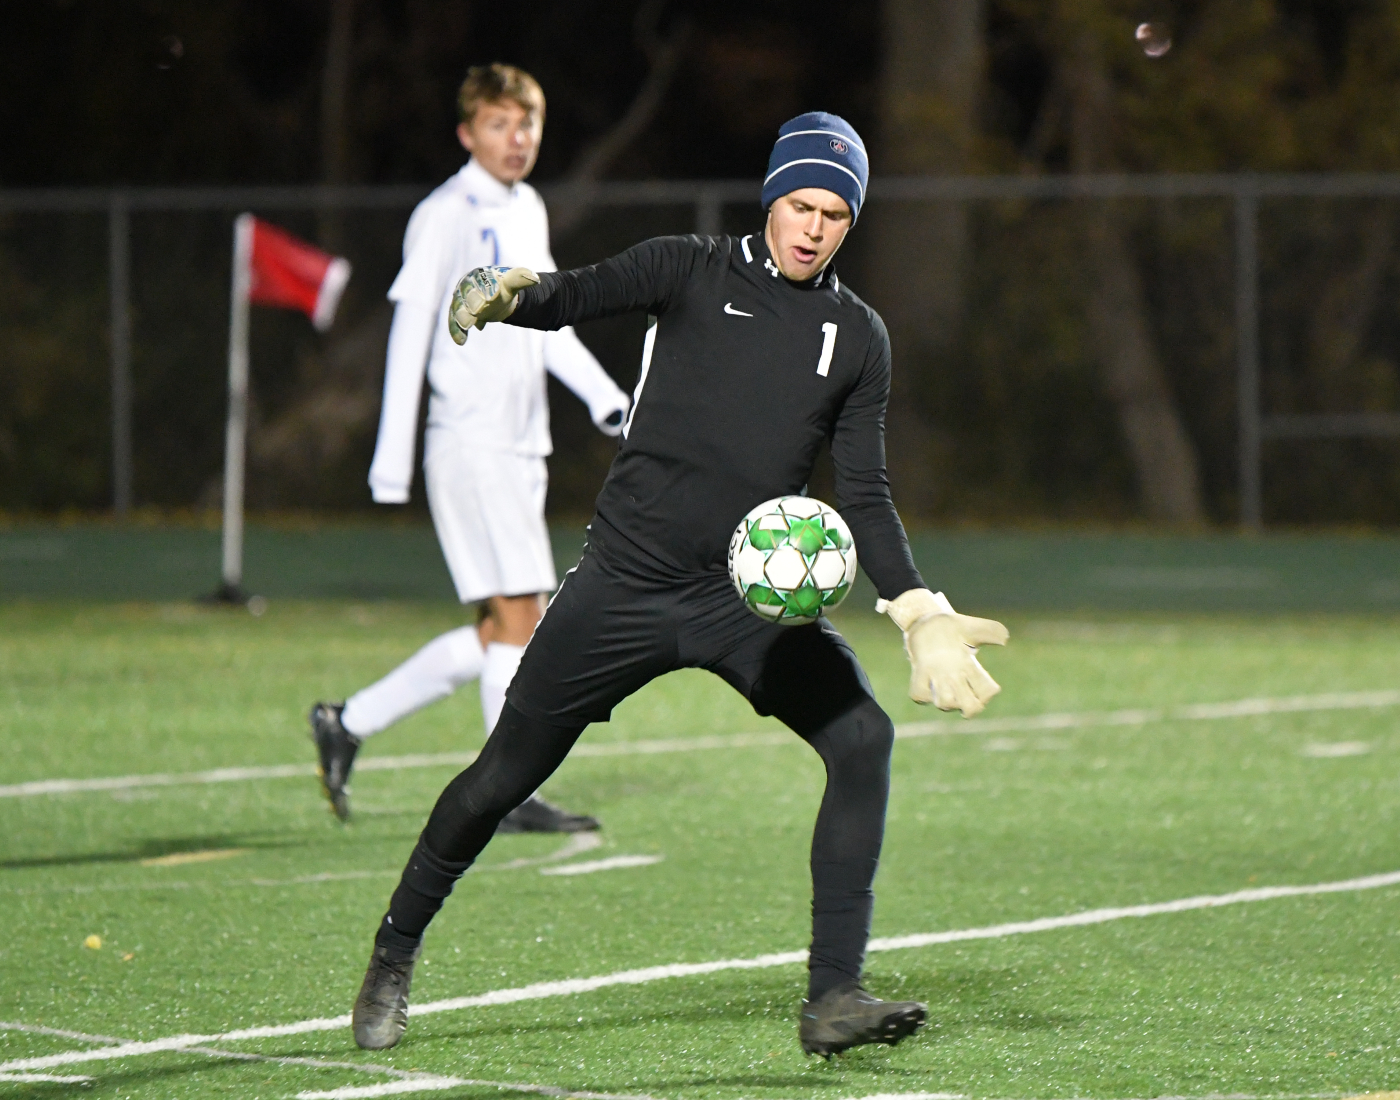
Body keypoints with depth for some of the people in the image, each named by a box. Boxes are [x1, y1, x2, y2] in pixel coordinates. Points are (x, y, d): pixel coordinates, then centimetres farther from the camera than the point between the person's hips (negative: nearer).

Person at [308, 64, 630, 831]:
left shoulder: (528, 211, 17)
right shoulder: (446, 216, -8)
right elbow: (409, 334, -11)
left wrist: (605, 398, 15)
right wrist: (392, 457, -14)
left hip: (520, 450, 9)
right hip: (469, 444, -9)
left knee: (496, 636, 7)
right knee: (520, 615, -10)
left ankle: (349, 723, 17)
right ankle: (513, 796, -5)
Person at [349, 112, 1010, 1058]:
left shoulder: (858, 338, 9)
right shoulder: (694, 273, 1)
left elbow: (865, 495, 10)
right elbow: (581, 294, -14)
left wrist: (919, 611, -3)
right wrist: (510, 295, -37)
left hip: (750, 597, 2)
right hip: (626, 581, -2)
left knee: (862, 739, -19)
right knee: (505, 776, 2)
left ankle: (834, 997, -18)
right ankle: (394, 957, 24)